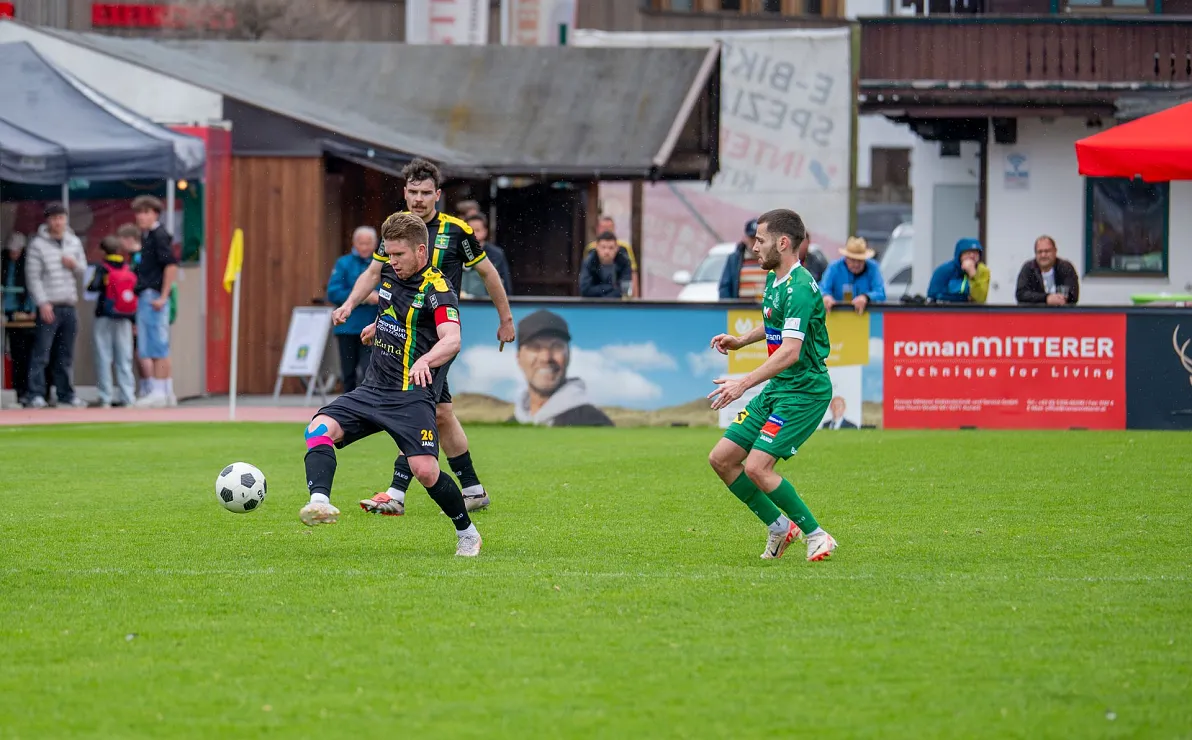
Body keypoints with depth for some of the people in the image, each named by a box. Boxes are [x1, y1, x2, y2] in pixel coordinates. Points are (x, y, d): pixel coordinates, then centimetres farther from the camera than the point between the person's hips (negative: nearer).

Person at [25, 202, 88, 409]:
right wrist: (43, 303, -15)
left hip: (69, 306, 5)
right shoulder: (38, 244, -3)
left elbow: (83, 273, 19)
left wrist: (75, 265, -3)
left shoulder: (74, 242, 13)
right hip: (48, 306, -5)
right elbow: (33, 276, -7)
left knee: (66, 355, 9)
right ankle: (36, 395, -7)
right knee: (41, 353, -7)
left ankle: (66, 394, 14)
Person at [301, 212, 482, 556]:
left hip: (412, 395, -7)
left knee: (425, 471, -20)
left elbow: (452, 339, -32)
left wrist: (426, 360, -51)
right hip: (373, 388, 7)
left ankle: (467, 533, 5)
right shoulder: (390, 273, 8)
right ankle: (320, 501, -38)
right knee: (319, 428, -18)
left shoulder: (436, 289, -15)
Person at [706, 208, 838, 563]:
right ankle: (780, 526, 18)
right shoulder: (774, 279, 10)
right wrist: (741, 340, 18)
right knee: (721, 459, 6)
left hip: (805, 390, -10)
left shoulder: (800, 288, -21)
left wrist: (744, 384, -36)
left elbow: (790, 351, -31)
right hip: (777, 388, 10)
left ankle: (816, 536, -5)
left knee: (756, 467, -19)